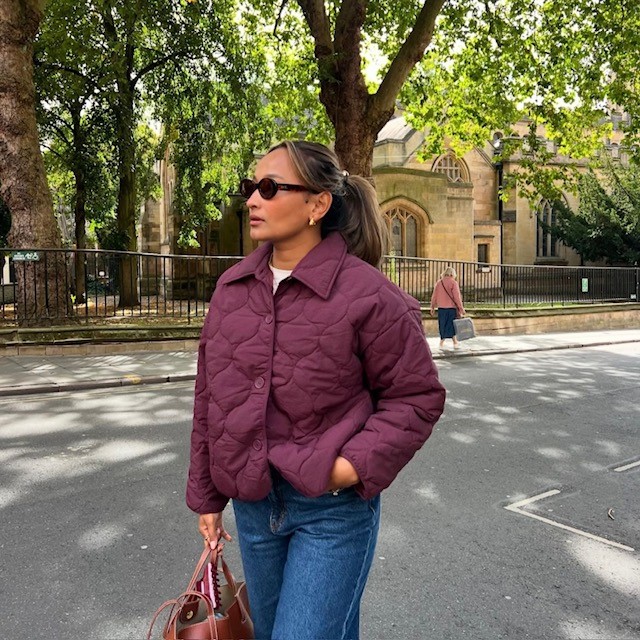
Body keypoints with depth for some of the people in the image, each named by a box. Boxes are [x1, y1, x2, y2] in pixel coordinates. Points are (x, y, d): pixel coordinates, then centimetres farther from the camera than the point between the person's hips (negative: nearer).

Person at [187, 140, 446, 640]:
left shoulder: (367, 294, -16)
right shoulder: (232, 287, 1)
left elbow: (417, 397, -8)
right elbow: (210, 400, 7)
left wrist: (356, 465, -19)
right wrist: (206, 494, 11)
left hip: (333, 510, -6)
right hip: (253, 503, 6)